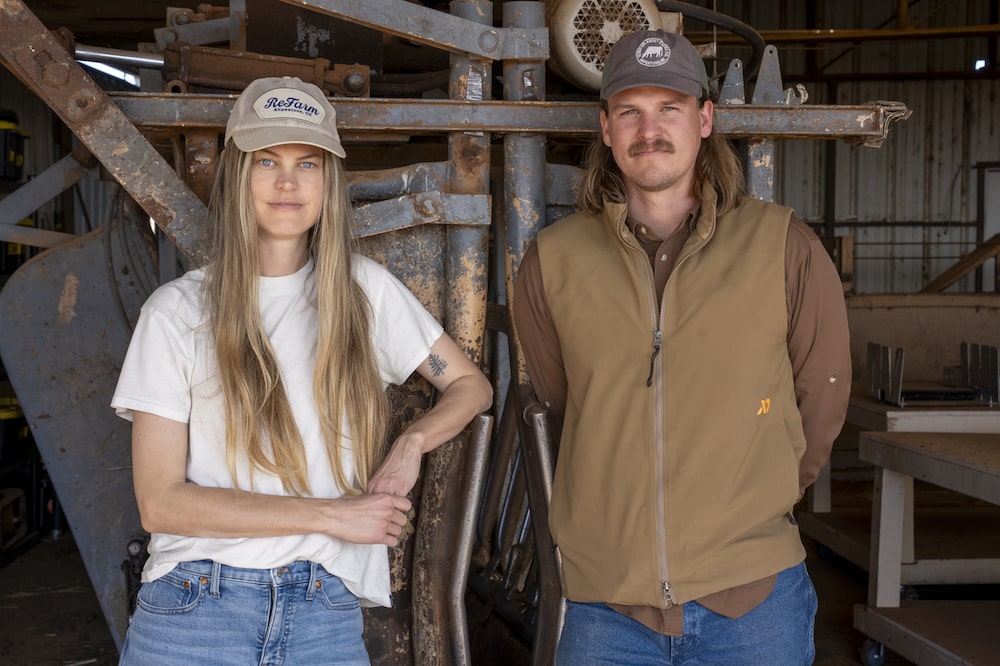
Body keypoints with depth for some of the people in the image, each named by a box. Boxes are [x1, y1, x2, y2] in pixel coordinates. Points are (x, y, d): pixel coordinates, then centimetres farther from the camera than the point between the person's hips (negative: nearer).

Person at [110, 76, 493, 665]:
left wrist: (411, 443, -9)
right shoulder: (178, 311, -3)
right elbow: (160, 502, -7)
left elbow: (472, 386, 12)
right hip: (195, 612, -1)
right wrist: (331, 515, -13)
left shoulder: (365, 290, 3)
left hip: (327, 616, 2)